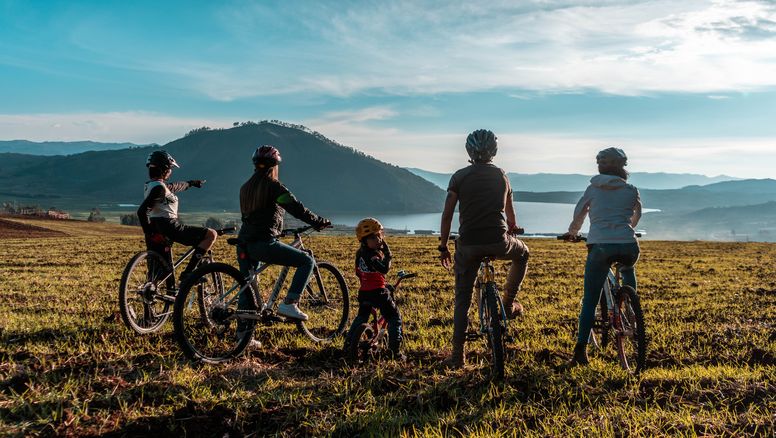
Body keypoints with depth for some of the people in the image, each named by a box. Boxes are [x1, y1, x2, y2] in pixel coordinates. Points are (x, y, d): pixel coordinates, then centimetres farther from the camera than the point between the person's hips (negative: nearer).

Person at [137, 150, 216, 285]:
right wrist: (150, 232, -19)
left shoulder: (151, 185, 16)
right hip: (170, 228, -10)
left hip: (158, 232, 10)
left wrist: (192, 182, 50)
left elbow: (175, 187, 35)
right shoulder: (159, 187, -14)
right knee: (211, 234, -7)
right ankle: (188, 273, -13)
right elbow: (142, 211, -24)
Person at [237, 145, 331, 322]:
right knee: (307, 261, 0)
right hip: (264, 244, -8)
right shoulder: (273, 186, -6)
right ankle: (289, 304, -9)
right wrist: (319, 222, -1)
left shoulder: (246, 187, 16)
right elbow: (297, 209, -12)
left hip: (244, 244, 8)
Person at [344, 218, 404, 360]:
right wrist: (388, 254, -22)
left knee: (361, 317, 28)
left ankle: (348, 344, 31)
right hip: (378, 292, -8)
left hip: (363, 292, 8)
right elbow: (384, 269, -31)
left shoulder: (360, 252, 7)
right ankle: (395, 351, -1)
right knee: (394, 318, 4)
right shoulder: (372, 255, -20)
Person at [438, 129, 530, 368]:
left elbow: (447, 214, 0)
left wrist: (443, 246, 9)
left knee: (462, 299, 11)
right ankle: (508, 303, 28)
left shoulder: (460, 176, 4)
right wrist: (513, 228, 48)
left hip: (468, 244, 0)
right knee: (522, 254, 34)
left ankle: (457, 354, 10)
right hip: (498, 242, 1)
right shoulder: (501, 176, 12)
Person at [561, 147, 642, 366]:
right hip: (628, 246, 2)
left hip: (599, 246, -1)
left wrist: (572, 232, 40)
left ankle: (581, 350, -3)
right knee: (628, 271, 39)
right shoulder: (632, 191, 15)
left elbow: (578, 215, 19)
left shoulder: (593, 188, 12)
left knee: (590, 301, 3)